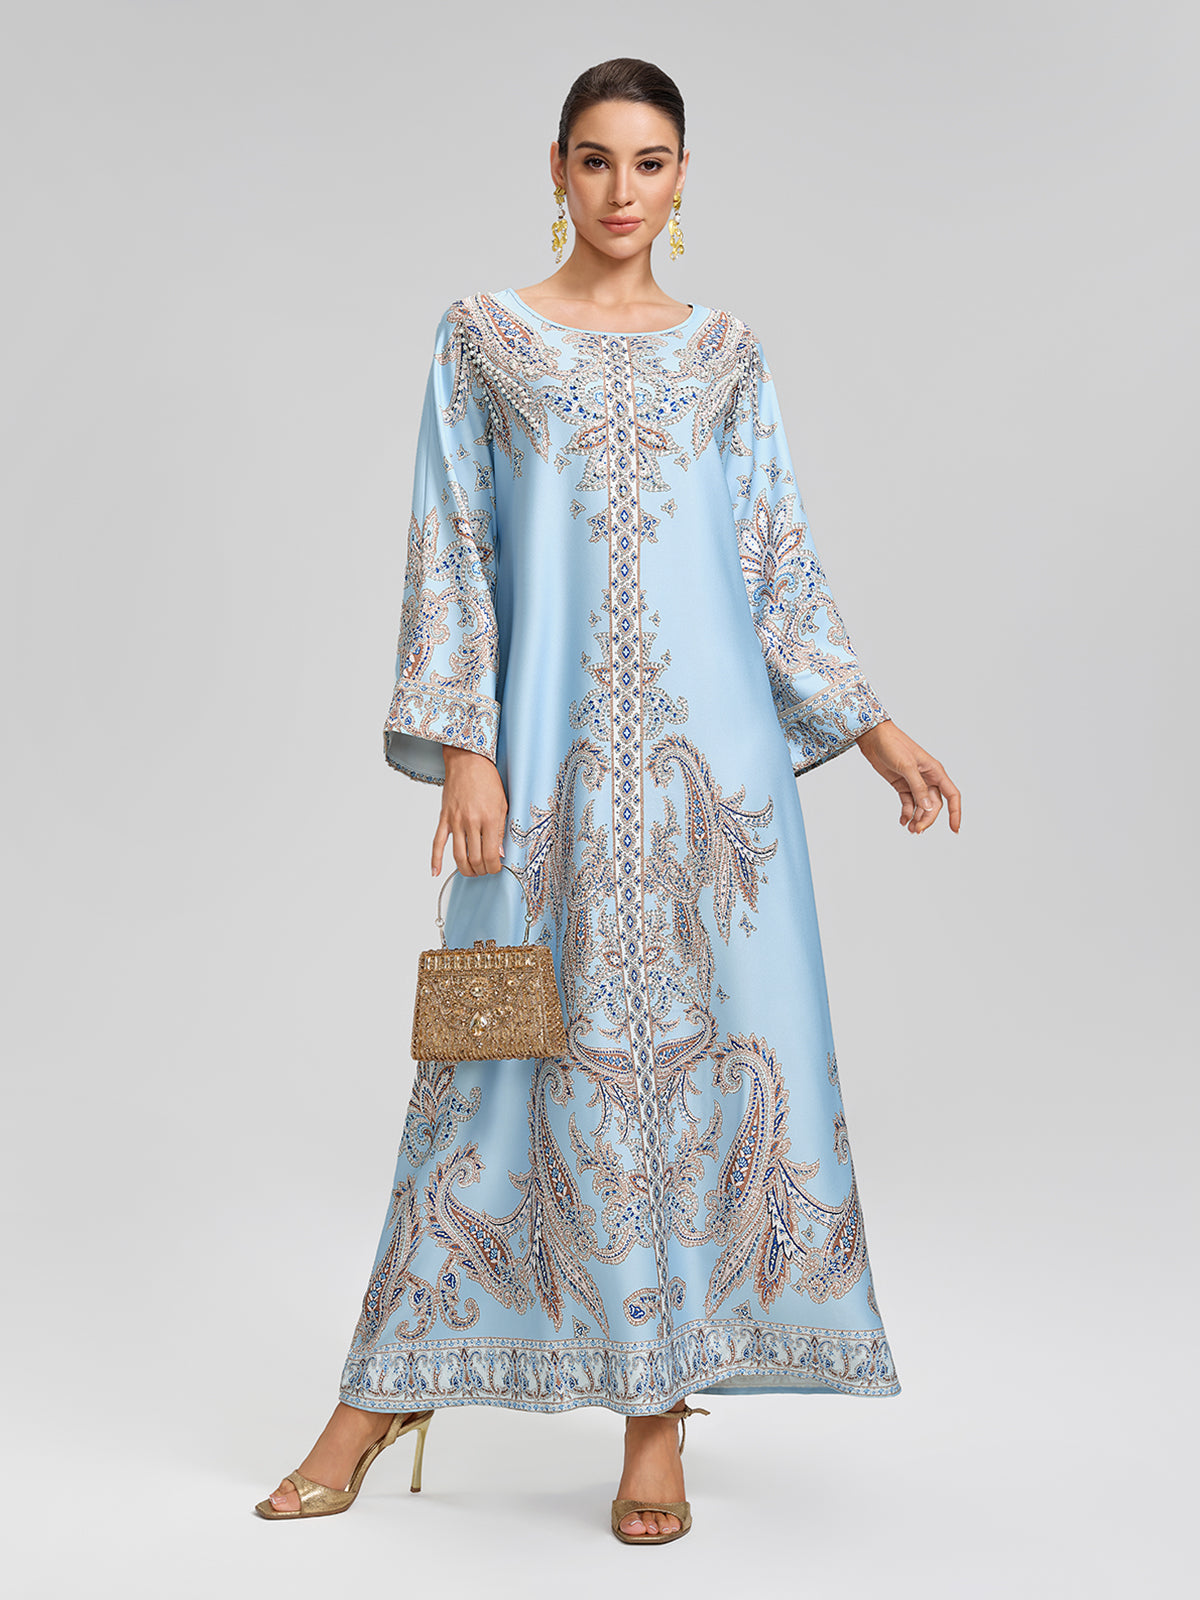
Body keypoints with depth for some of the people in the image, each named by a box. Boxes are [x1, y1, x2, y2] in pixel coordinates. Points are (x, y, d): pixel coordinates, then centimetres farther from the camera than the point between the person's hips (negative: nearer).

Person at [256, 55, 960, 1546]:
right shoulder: (483, 334, 7)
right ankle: (388, 1386, 17)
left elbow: (781, 565, 12)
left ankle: (659, 1415, 13)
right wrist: (461, 746, -8)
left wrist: (881, 734, 7)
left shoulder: (725, 350, 12)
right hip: (547, 752, -2)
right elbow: (449, 549, 1)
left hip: (708, 751, 2)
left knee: (707, 1042, 0)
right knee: (510, 1044, 1)